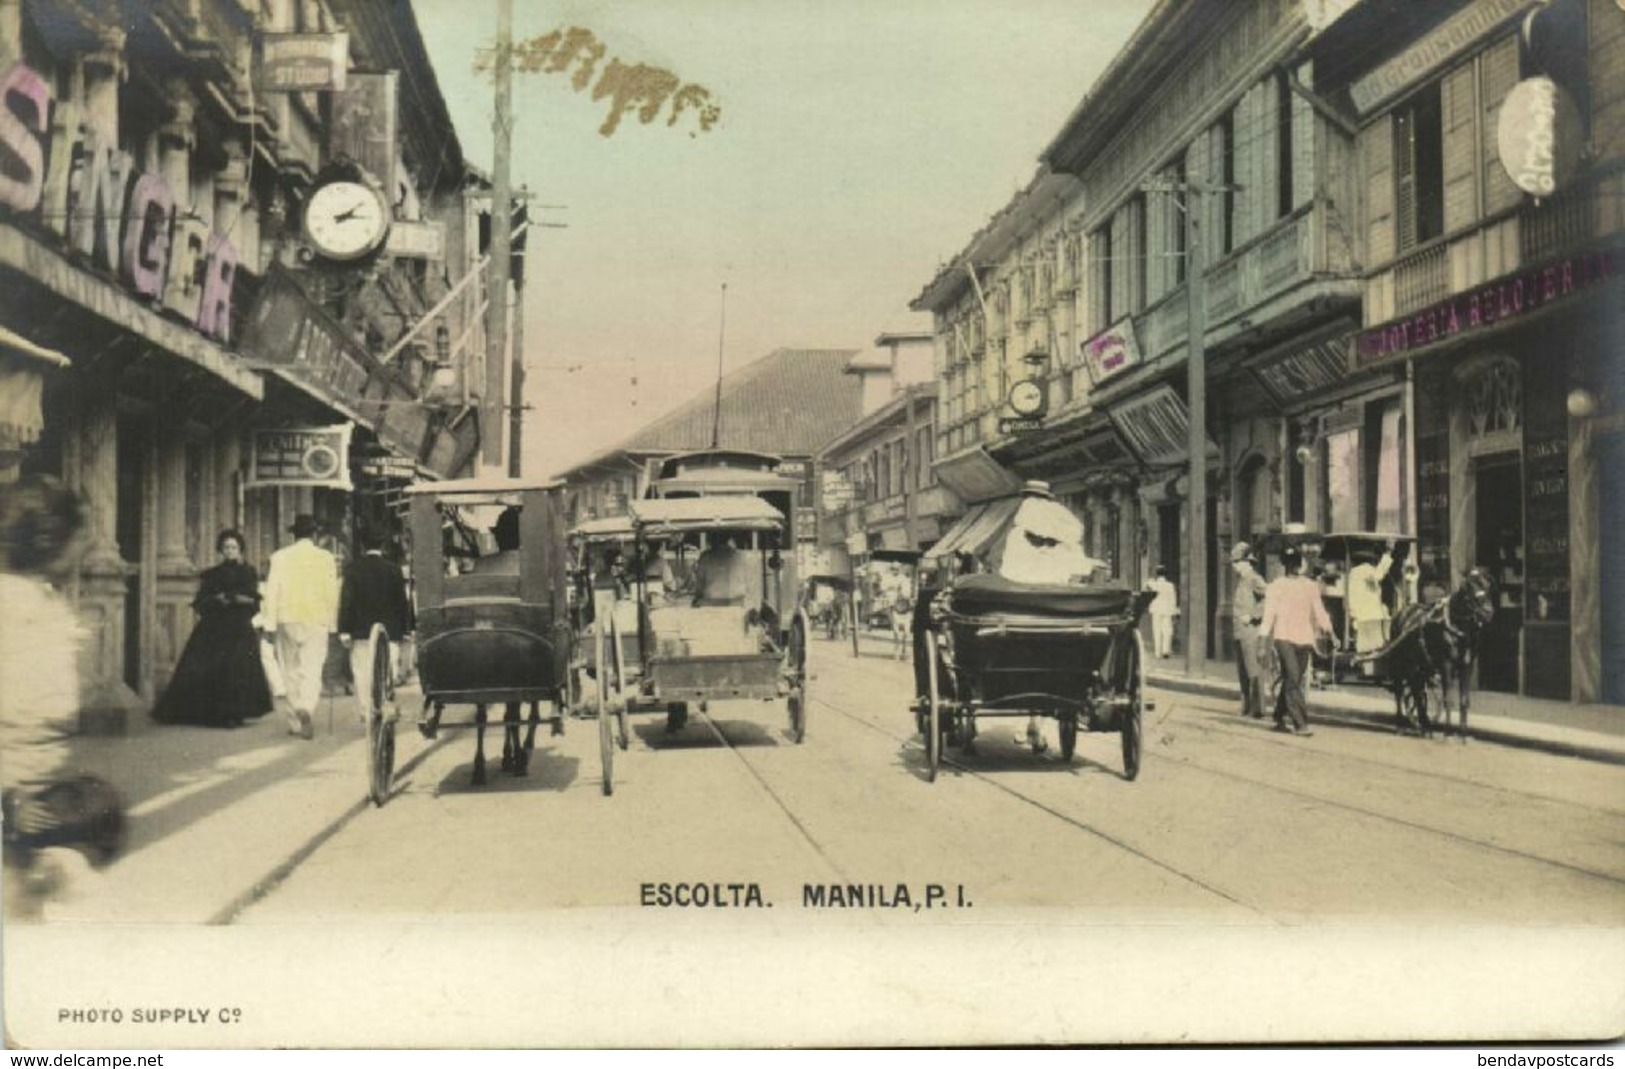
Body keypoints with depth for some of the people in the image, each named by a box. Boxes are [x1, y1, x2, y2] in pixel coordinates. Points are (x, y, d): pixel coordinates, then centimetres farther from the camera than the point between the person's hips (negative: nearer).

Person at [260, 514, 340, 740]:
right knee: (312, 670, -3)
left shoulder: (280, 557, 1)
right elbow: (332, 593, 2)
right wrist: (332, 623, 9)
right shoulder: (326, 558, 1)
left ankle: (295, 722, 15)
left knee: (291, 672, 12)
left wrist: (269, 624, 1)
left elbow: (272, 591, -1)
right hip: (317, 620, -1)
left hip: (288, 619, 1)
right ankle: (306, 709, -28)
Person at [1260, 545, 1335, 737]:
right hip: (1284, 638, -4)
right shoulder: (1276, 587, 3)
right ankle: (1300, 723, -17)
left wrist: (1330, 634, 2)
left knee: (1292, 681, 8)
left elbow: (1319, 612, 13)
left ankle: (1280, 719, 23)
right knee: (1293, 680, -13)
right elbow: (1269, 615, 0)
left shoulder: (1311, 586, 12)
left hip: (1304, 639, 4)